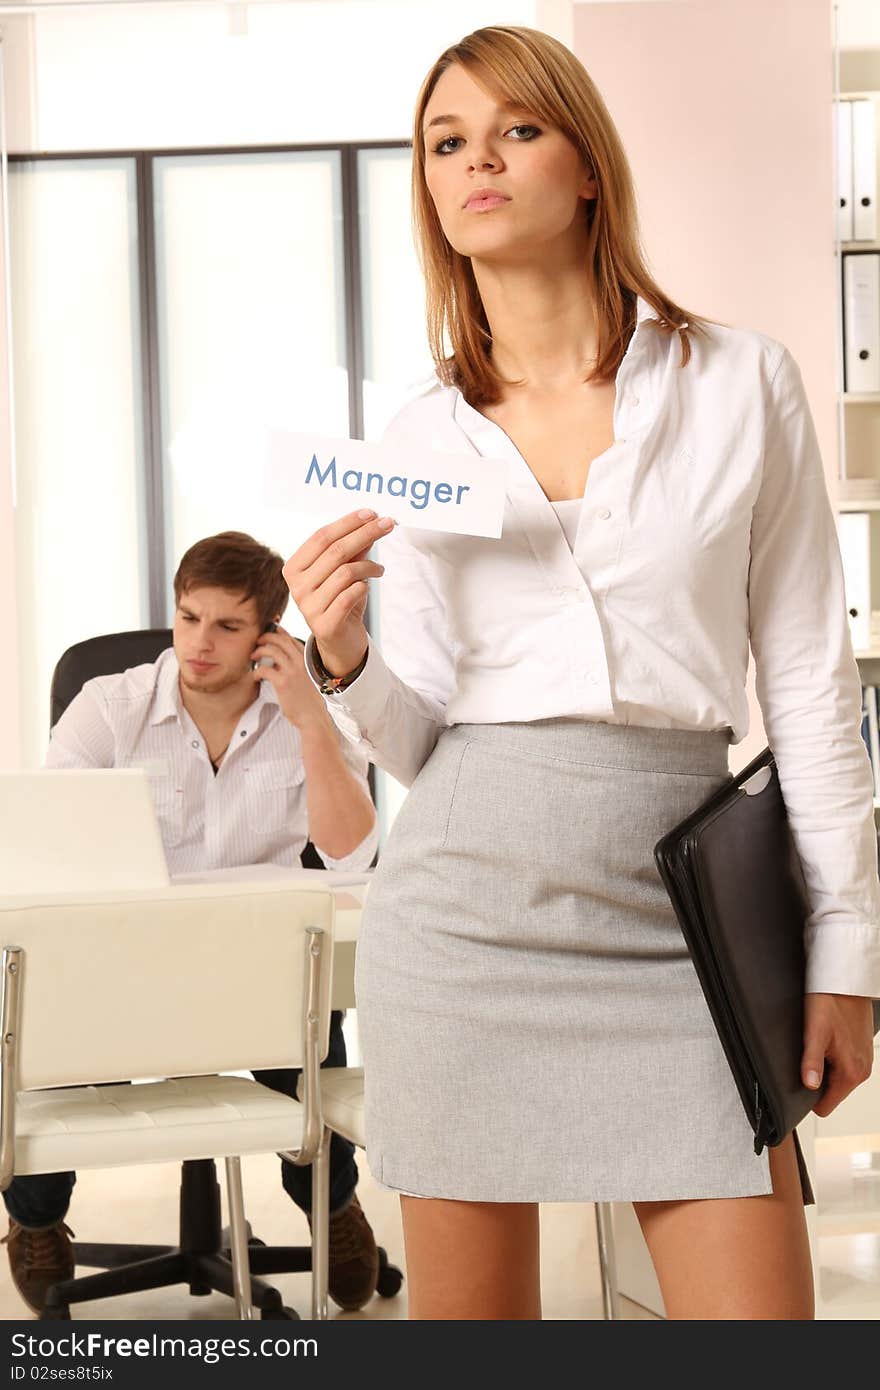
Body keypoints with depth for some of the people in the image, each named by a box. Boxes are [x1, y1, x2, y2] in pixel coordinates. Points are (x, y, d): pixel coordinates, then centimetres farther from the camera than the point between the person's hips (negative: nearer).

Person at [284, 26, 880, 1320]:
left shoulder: (742, 383, 3)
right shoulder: (420, 440, 8)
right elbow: (416, 735, 10)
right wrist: (344, 661, -12)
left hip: (678, 908, -1)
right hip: (467, 905, 2)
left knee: (758, 1315, -5)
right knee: (467, 1312, 8)